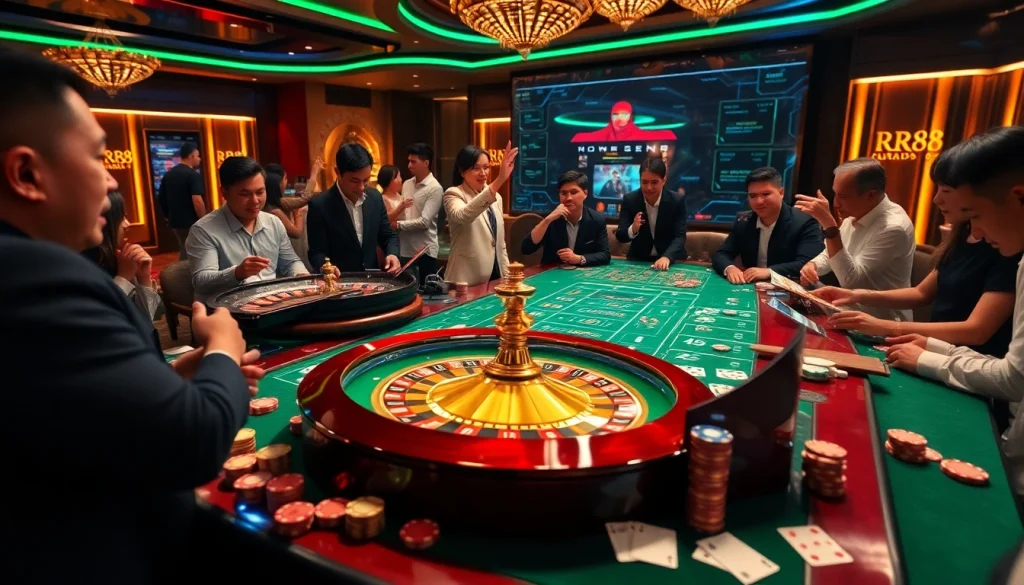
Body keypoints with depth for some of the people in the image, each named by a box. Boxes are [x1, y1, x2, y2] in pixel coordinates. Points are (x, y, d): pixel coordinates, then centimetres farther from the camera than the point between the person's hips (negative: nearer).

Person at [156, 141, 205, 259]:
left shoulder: (168, 175, 9)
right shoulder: (193, 175, -14)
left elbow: (160, 199, 15)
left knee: (184, 251, 19)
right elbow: (197, 201, -23)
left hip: (175, 222, 7)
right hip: (192, 223, -7)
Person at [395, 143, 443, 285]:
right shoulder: (406, 184, 11)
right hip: (405, 250, 7)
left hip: (424, 252, -7)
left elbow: (424, 222, -17)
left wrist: (398, 225, -10)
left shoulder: (435, 188, -11)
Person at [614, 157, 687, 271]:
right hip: (638, 259, 1)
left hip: (671, 259, -1)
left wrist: (667, 257, -33)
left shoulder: (677, 201, -11)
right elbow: (620, 236, -9)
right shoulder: (629, 200, -8)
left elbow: (680, 236, -15)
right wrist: (633, 230, -30)